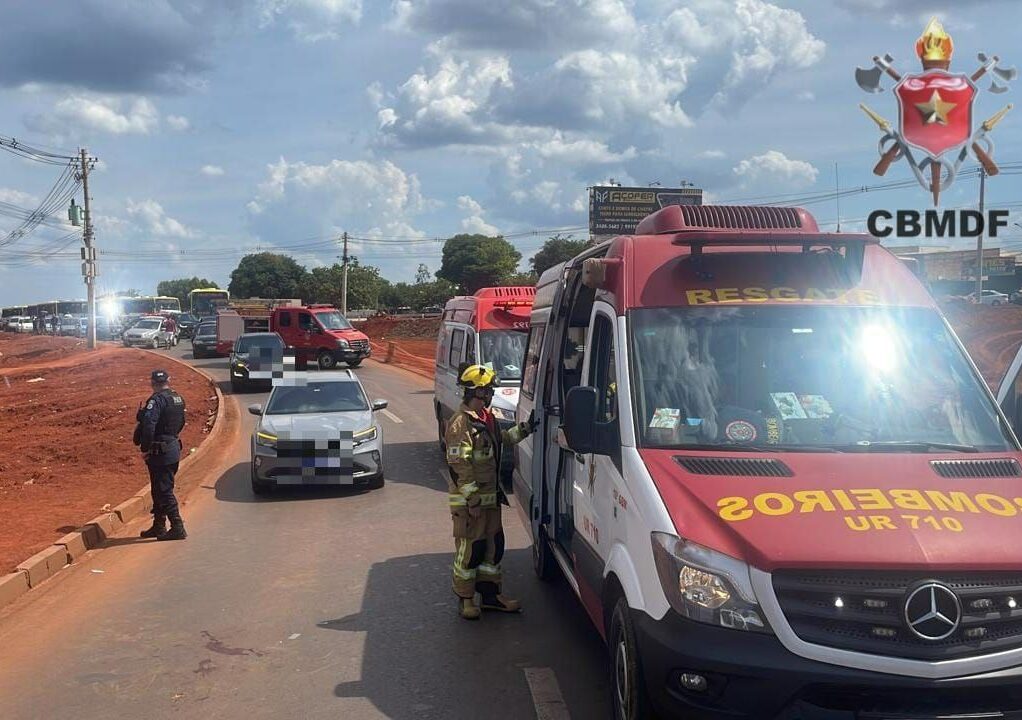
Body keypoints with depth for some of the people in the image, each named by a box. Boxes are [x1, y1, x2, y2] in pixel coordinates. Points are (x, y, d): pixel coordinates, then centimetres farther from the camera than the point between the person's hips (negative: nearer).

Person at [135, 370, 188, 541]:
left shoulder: (157, 400, -17)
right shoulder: (178, 399, 10)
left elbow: (148, 425, -25)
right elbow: (181, 423, 18)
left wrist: (145, 449, -16)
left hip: (159, 451, -9)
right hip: (174, 448, 9)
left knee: (164, 491, -4)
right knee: (160, 489, 19)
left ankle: (177, 528, -5)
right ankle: (159, 526, 27)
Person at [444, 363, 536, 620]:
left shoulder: (486, 417, 11)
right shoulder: (461, 423, -18)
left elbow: (502, 438, 28)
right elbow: (459, 464, -21)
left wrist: (524, 429, 12)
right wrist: (472, 498, -22)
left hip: (489, 495, 10)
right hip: (467, 499, -9)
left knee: (493, 544, 15)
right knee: (469, 548, 0)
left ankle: (491, 594, 27)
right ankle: (465, 599, 13)